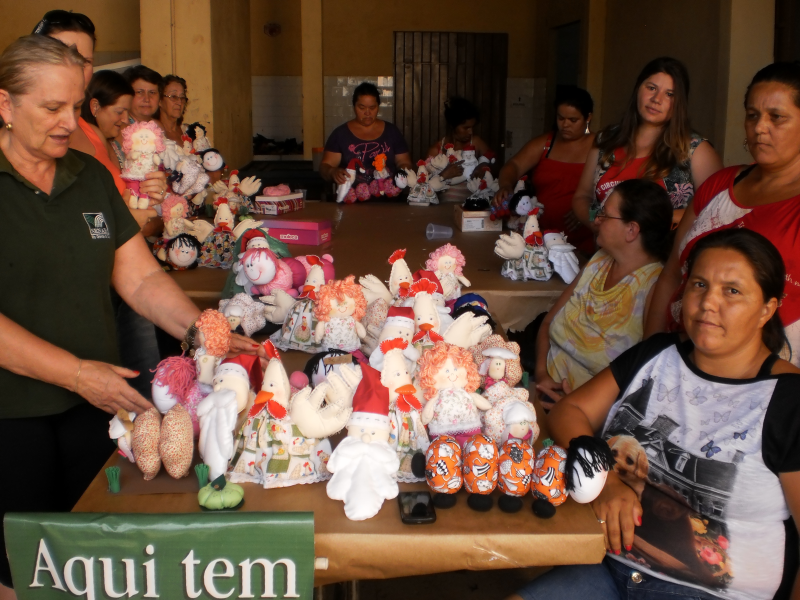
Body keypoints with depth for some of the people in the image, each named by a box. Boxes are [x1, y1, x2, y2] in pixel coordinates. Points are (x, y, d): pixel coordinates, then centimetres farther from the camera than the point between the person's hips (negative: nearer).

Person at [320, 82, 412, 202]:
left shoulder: (392, 131, 12)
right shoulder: (340, 133, 7)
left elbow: (405, 163, 16)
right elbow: (325, 167, 5)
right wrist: (333, 172, -19)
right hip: (350, 199, -2)